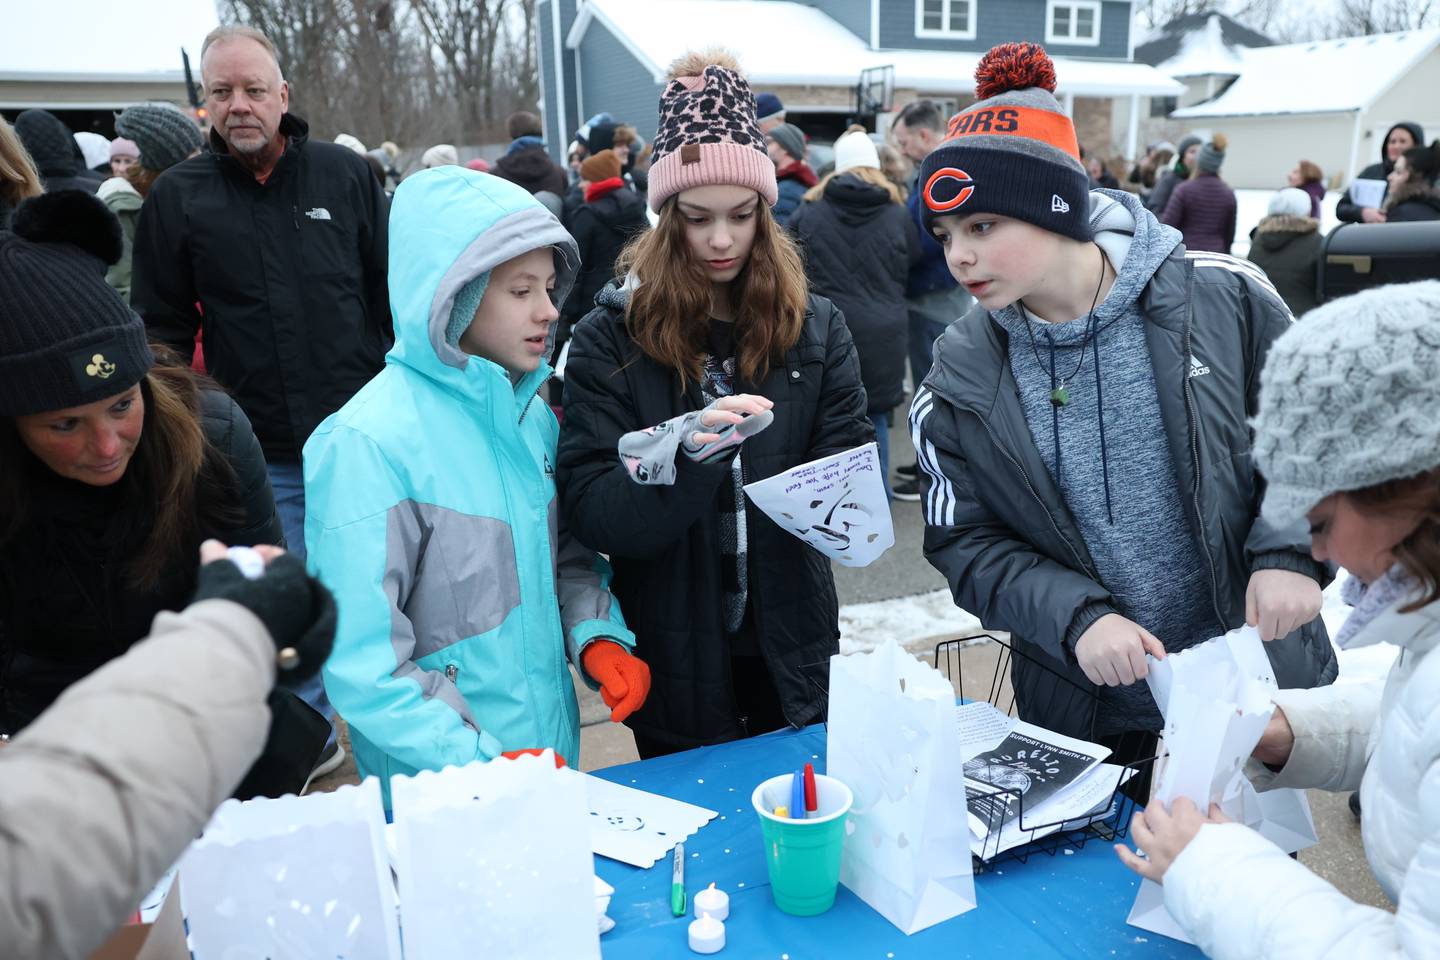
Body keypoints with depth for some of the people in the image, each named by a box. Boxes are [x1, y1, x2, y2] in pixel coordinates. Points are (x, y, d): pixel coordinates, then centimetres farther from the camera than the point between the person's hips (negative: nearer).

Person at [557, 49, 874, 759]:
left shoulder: (815, 327, -2)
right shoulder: (610, 337, -9)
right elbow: (587, 510, -16)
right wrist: (685, 451, -34)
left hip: (791, 655, 2)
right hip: (674, 667, -2)